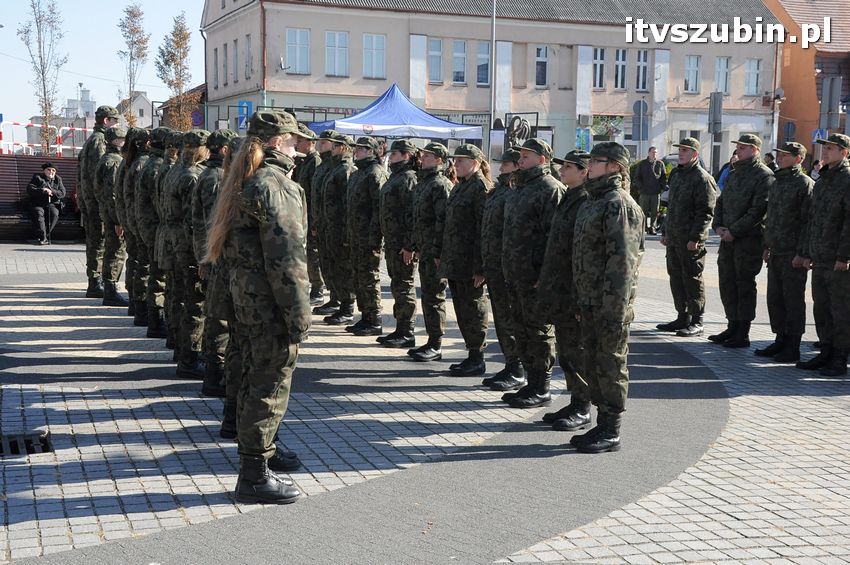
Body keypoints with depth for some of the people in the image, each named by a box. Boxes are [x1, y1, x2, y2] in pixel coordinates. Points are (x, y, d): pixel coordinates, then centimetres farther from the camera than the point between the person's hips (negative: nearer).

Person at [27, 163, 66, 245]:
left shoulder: (58, 179, 14)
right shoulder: (37, 177, 7)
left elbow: (62, 193, 3)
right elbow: (29, 190, -6)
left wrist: (52, 191, -15)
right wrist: (41, 190, -20)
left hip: (52, 204, 1)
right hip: (38, 204, -1)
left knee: (54, 214, -31)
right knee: (39, 214, -32)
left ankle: (46, 234, -21)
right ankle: (44, 238, -36)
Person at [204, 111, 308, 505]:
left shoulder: (244, 181, 13)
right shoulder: (276, 184, -18)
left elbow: (232, 242, 18)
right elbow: (286, 257, -22)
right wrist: (299, 314, -19)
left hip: (245, 295, 10)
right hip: (270, 302, -10)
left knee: (255, 377, 21)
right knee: (271, 384, -2)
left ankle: (258, 451, 37)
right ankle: (255, 475, 6)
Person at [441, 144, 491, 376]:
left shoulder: (481, 188, -13)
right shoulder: (459, 188, 16)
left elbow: (484, 229, -18)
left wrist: (479, 266, -21)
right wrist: (443, 257, 16)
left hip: (469, 264, -9)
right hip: (454, 261, 9)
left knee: (473, 307, -1)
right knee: (461, 307, 13)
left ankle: (477, 359, 8)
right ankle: (473, 354, 23)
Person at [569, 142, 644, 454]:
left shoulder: (619, 204, -14)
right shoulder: (592, 202, 16)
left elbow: (622, 260, -20)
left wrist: (614, 308, -23)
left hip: (610, 302, -9)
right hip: (590, 301, 9)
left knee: (610, 364, 0)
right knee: (593, 363, 15)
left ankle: (611, 433, 9)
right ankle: (602, 425, 26)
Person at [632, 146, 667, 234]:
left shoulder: (660, 164, 9)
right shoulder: (642, 164, 8)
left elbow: (664, 177, 11)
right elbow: (637, 177, 9)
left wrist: (663, 187, -2)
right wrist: (640, 186, -5)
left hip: (656, 192, 0)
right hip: (644, 192, 0)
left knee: (654, 212, 2)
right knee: (644, 211, 1)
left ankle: (652, 228, 9)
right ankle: (644, 227, 8)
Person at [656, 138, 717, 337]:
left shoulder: (702, 179, -11)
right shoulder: (676, 174, 17)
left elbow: (706, 212, -15)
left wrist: (695, 238, -20)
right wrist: (665, 232, 21)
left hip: (691, 241, -9)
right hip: (673, 239, 9)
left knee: (692, 279, -4)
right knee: (676, 277, 13)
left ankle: (696, 322, 3)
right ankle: (682, 318, 23)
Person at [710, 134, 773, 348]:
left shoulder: (764, 176, -9)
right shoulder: (734, 174, 17)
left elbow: (758, 210, -17)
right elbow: (721, 202, 20)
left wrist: (734, 230, -17)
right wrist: (718, 225, 2)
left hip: (749, 238, -8)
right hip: (728, 237, 8)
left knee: (744, 284, -2)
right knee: (727, 282, 11)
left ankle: (743, 334, 4)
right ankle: (733, 326, 23)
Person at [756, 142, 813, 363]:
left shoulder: (805, 184, -9)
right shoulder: (776, 183, 16)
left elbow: (808, 221, -14)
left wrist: (801, 253, -19)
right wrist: (767, 247, 18)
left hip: (793, 254, -8)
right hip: (775, 252, 8)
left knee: (793, 300, -2)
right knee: (775, 299, 11)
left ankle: (793, 347, 4)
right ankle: (781, 340, 22)